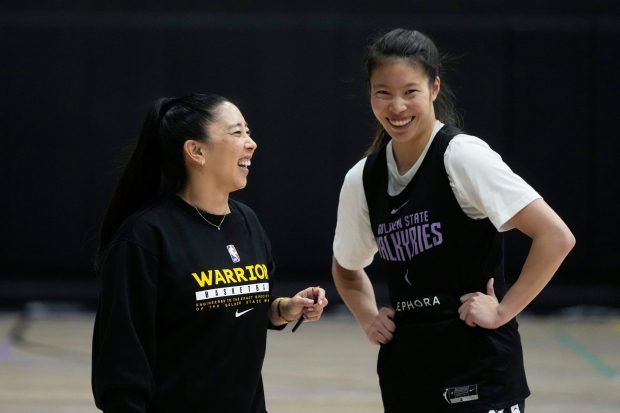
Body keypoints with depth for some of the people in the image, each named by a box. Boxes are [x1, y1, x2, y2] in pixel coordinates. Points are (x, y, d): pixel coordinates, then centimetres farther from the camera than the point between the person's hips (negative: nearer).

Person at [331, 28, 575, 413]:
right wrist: (369, 319, 9)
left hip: (479, 375, -6)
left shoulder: (462, 155, -11)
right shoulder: (362, 180, 7)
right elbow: (347, 269, 26)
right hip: (404, 376, 6)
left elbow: (556, 236, -17)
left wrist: (503, 310, -15)